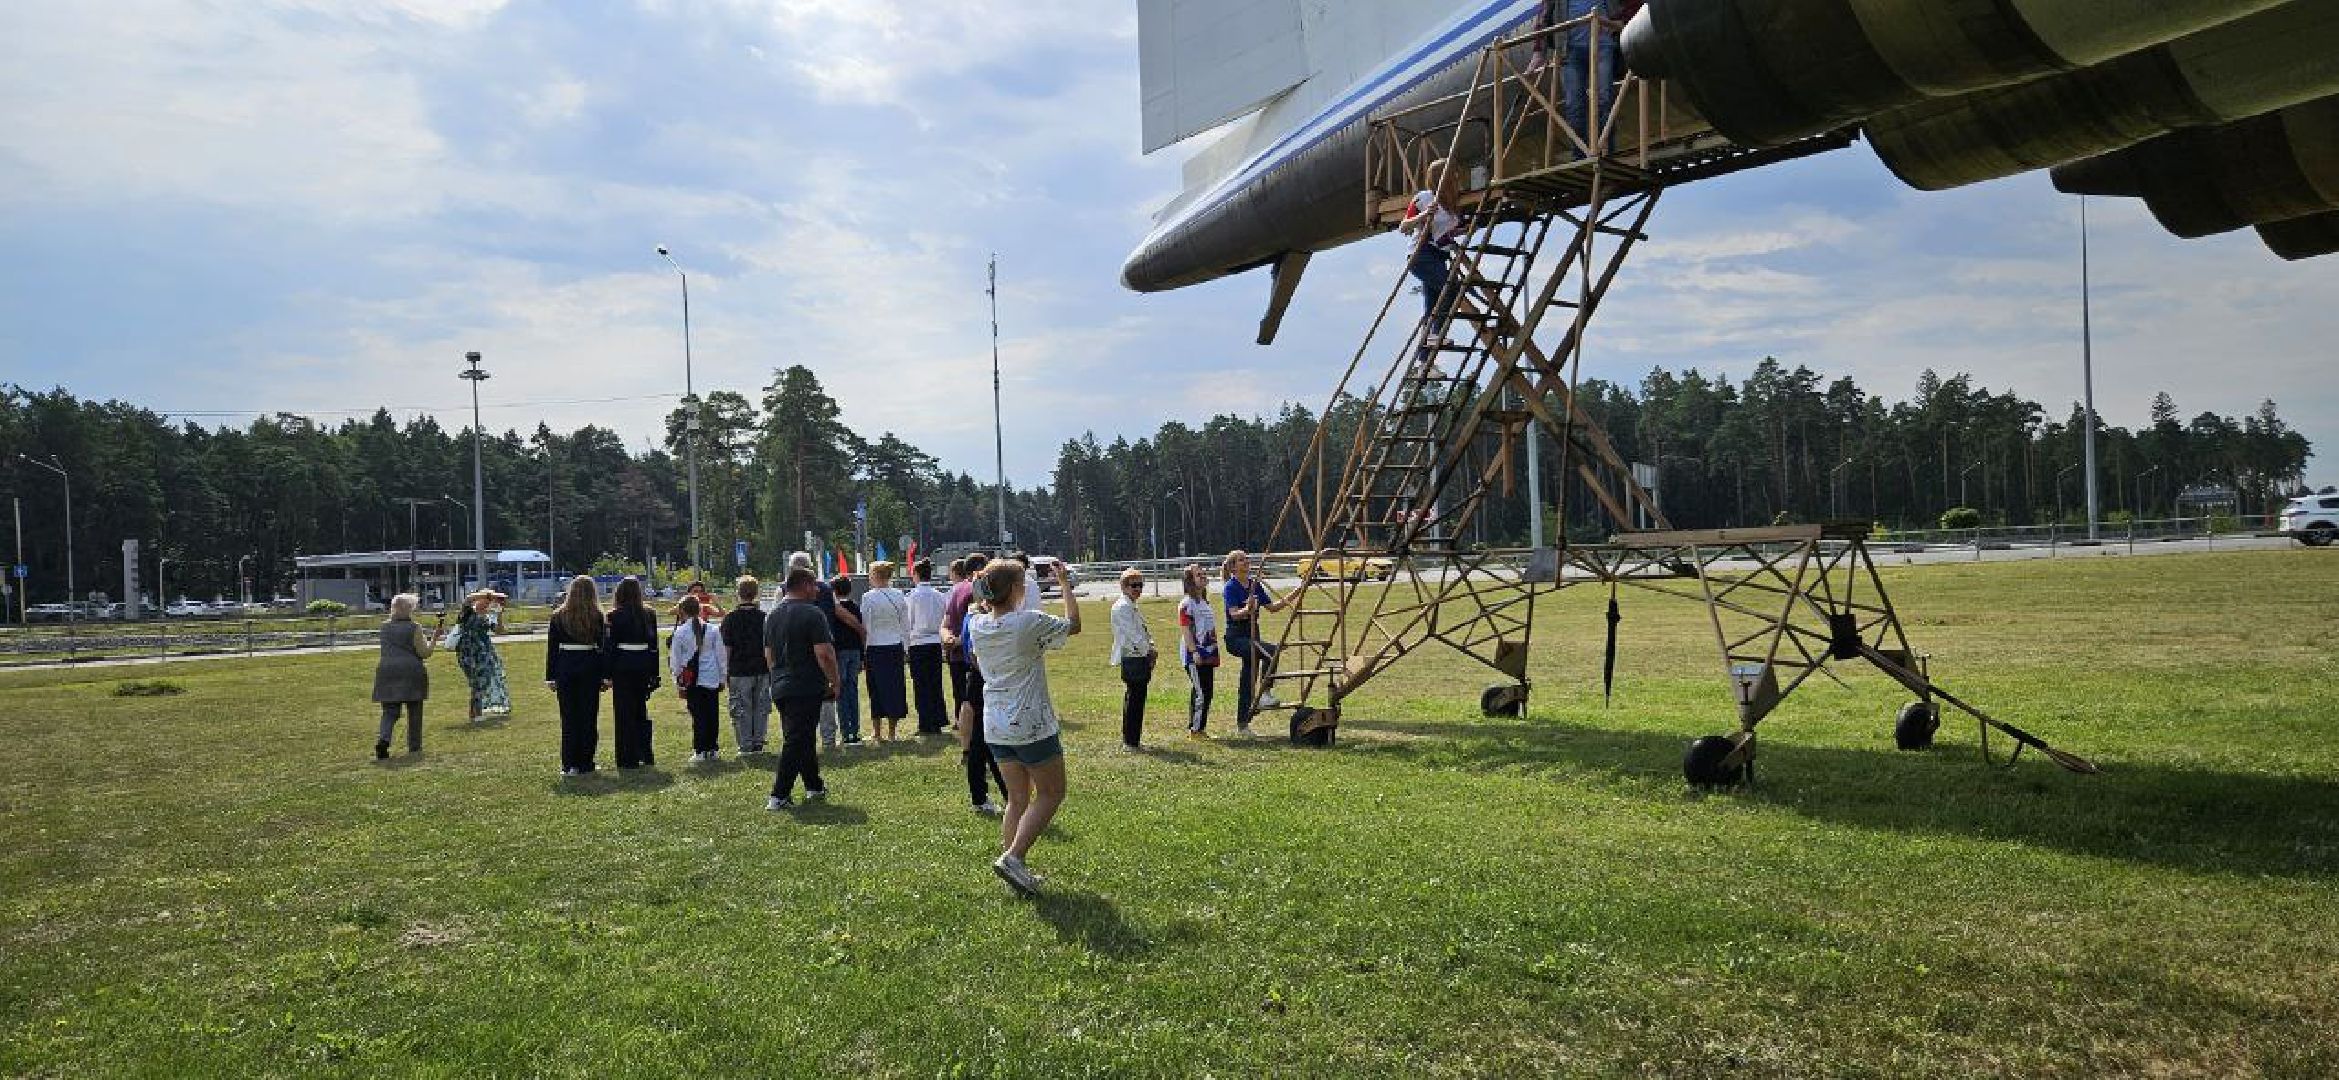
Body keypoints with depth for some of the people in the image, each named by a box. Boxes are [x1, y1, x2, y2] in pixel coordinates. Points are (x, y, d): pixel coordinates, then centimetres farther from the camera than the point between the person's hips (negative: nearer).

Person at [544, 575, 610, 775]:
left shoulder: (558, 616, 2)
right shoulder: (598, 617, -2)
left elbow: (551, 648, 2)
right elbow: (604, 647, -2)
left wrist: (550, 677, 6)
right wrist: (606, 676, 1)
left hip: (565, 668, 1)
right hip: (590, 667, -1)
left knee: (568, 716, 6)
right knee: (588, 716, 6)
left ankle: (569, 764, 5)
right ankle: (585, 763, 9)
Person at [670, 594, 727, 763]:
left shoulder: (680, 632, -5)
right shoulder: (713, 629, 1)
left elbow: (676, 659, 0)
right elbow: (721, 654, 6)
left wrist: (678, 683, 8)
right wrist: (722, 678, 15)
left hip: (692, 679, -2)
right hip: (712, 678, 2)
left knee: (698, 715, 1)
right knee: (712, 714, 8)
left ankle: (700, 751, 0)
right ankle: (712, 749, 12)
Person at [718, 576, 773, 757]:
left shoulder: (730, 618, -7)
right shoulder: (764, 617, 0)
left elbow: (727, 648, -5)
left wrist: (726, 670, 4)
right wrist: (771, 668, 12)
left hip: (739, 670, -2)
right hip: (762, 669, 3)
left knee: (741, 710, 4)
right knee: (761, 708, 10)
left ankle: (746, 746, 5)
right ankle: (758, 743, 13)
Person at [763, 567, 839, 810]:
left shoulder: (772, 616, 12)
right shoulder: (812, 614, -12)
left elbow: (769, 655, 19)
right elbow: (824, 654, -18)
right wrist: (834, 682, -8)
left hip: (780, 687, 8)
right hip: (807, 688, -8)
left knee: (803, 738, 19)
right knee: (797, 741, -6)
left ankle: (814, 786, 29)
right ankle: (779, 796, -10)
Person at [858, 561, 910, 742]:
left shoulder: (868, 597, -10)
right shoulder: (899, 596, 2)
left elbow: (864, 627, -8)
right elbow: (906, 626, 6)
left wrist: (862, 654, -3)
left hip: (875, 648, -3)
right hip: (895, 647, 3)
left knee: (877, 688, 5)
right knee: (895, 687, 9)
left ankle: (877, 732, 9)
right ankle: (892, 732, 13)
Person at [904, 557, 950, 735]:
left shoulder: (914, 595, -9)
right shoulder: (939, 595, 3)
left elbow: (908, 623, -5)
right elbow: (944, 622, 8)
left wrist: (906, 645, 3)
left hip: (918, 643, -4)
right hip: (936, 643, 5)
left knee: (921, 685, 2)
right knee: (935, 683, 11)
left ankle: (926, 725, 3)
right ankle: (938, 723, 15)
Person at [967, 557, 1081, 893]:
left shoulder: (977, 625, -1)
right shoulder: (1030, 623, -18)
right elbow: (1073, 625, -2)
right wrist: (1067, 586, 9)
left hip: (995, 725, 7)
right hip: (1032, 724, -7)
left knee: (1018, 797, 16)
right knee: (1051, 794, 7)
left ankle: (1015, 869, 15)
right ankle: (1012, 856, -6)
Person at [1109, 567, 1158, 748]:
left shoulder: (1133, 607, 19)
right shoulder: (1122, 607, -12)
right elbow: (1132, 633, -18)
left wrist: (1150, 648, 4)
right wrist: (1149, 649, -11)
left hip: (1142, 659, 10)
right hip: (1132, 660, -10)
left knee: (1137, 700, 13)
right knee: (1133, 700, -6)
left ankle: (1131, 740, 20)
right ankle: (1130, 741, 0)